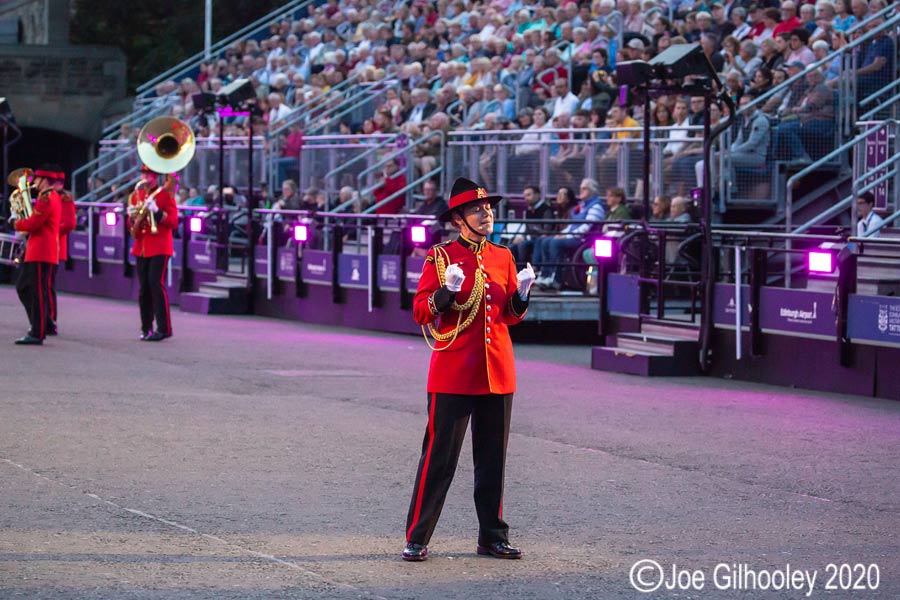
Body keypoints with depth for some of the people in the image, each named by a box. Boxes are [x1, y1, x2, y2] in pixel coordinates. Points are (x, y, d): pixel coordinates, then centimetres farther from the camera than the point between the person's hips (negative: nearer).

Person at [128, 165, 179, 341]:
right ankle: (146, 328, 12)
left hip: (159, 247, -6)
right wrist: (132, 217, -4)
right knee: (144, 288, 6)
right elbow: (131, 225, 18)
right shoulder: (136, 196, 13)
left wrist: (156, 212, -21)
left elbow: (173, 222, -8)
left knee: (156, 284, -14)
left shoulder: (165, 194, -3)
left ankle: (164, 328, -12)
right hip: (141, 247, 6)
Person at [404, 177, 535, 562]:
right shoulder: (441, 257, -3)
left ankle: (492, 537, 17)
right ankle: (417, 539, 2)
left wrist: (522, 293, -3)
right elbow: (421, 313, -5)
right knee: (439, 458, -4)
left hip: (497, 372, 5)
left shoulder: (503, 257, 11)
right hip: (453, 374, -5)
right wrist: (446, 291, -22)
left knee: (493, 459, 9)